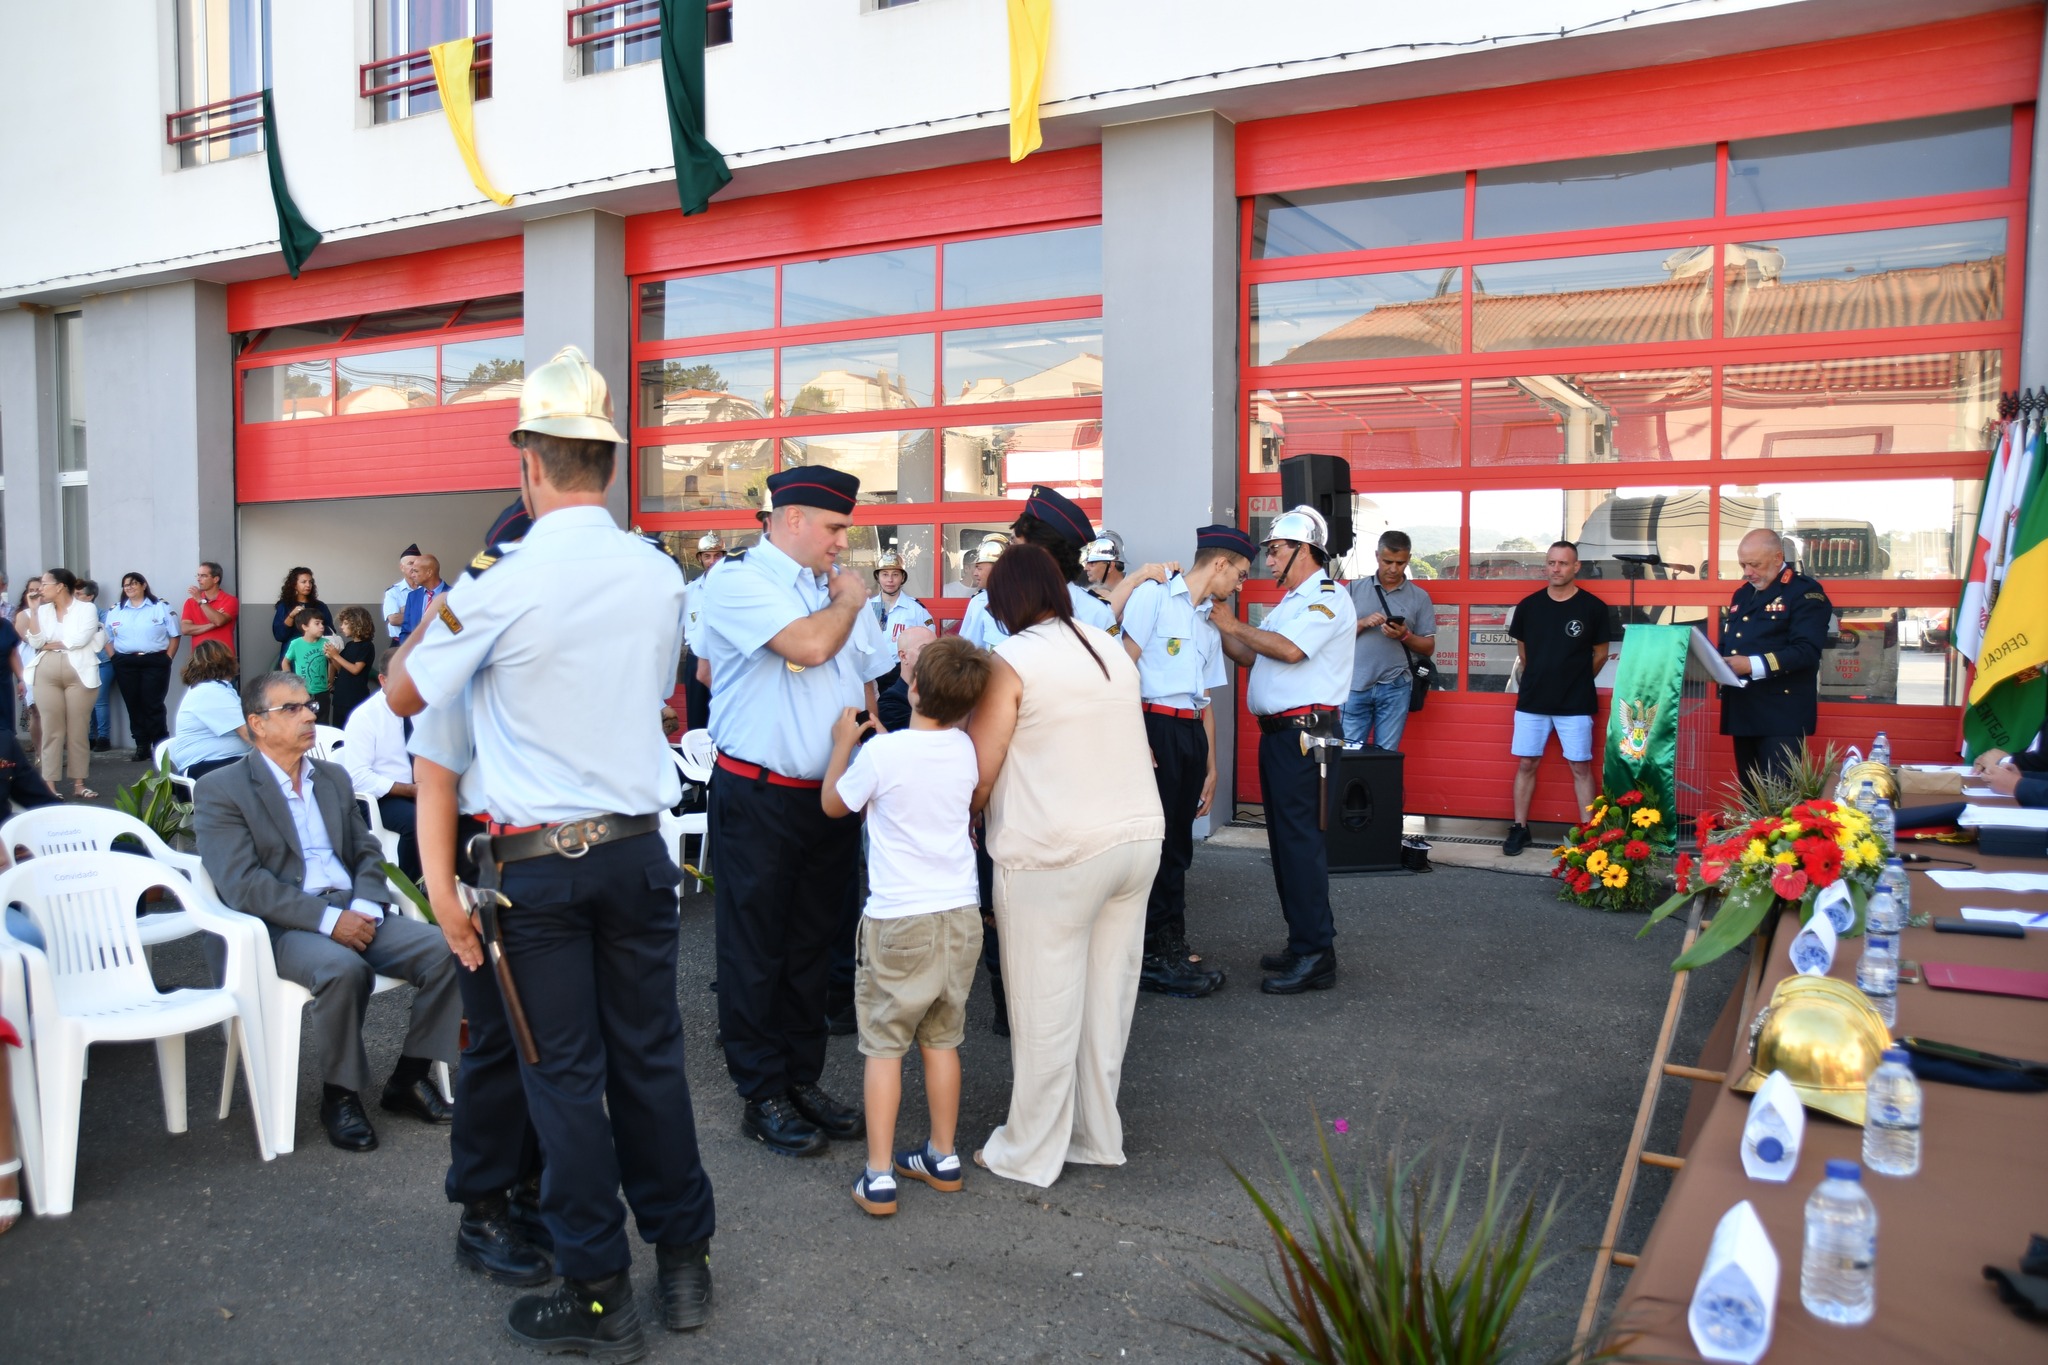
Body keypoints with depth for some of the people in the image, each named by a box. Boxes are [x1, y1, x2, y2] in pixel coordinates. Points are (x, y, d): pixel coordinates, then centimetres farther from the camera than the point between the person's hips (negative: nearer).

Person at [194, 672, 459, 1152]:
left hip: (352, 912, 6)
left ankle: (409, 1078, -2)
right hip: (281, 927, -5)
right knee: (343, 968, -36)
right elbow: (243, 884, -11)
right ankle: (340, 1094, -12)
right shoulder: (220, 789, 0)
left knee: (443, 950, -17)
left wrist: (364, 907, -5)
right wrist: (328, 918, -19)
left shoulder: (334, 777, 19)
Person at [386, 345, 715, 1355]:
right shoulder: (660, 576, -1)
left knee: (562, 1072, 7)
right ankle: (683, 1262, 27)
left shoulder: (503, 583, -15)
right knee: (649, 1054, 14)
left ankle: (598, 1297, 18)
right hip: (639, 845, 4)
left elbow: (404, 693, -1)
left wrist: (436, 615, 17)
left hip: (538, 859, -4)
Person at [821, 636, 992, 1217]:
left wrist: (844, 743, 14)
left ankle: (879, 1177, 6)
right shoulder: (965, 750, 1)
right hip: (961, 914, 5)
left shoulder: (881, 753, -15)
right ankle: (942, 1158, 26)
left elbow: (834, 803, 3)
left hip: (898, 920, -5)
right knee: (941, 1040, 16)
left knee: (884, 1046, 4)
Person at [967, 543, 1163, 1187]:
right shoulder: (1111, 649, 11)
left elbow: (979, 773, -9)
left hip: (1056, 854, -7)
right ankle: (1097, 1136, 28)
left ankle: (1031, 1153, 16)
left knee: (1044, 1007, 4)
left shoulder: (1012, 659, -9)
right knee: (1107, 995, 15)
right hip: (1139, 837, 7)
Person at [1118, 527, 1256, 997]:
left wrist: (1210, 767, 20)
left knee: (1177, 846, 11)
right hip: (1154, 728, -8)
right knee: (1155, 843, -3)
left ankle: (1169, 950, 21)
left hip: (1191, 735, 8)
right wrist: (1135, 740, -18)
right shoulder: (1153, 594, -4)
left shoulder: (1210, 622, 21)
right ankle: (1156, 958, 6)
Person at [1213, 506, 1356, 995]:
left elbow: (1289, 648, -23)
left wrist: (1235, 626, -11)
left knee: (1300, 839, -10)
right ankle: (1302, 942, 21)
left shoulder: (1327, 597, -8)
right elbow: (1250, 656, 21)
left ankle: (1315, 956, -7)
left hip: (1303, 730, -10)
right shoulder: (1290, 602, 23)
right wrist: (1218, 625, 9)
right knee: (1284, 838, 13)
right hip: (1278, 732, 10)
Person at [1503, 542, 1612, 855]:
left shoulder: (1592, 607, -6)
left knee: (1581, 767, 2)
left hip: (1575, 703, -2)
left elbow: (1600, 654, 5)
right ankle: (1519, 829, 15)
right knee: (1526, 764, 6)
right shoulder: (1529, 605, 1)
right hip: (1532, 700, 2)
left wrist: (1577, 683, 11)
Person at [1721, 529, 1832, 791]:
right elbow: (1728, 643, 26)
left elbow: (1807, 651, -17)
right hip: (1743, 712, 8)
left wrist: (1754, 665, -25)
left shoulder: (1805, 592, -6)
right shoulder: (1743, 593, 20)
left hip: (1780, 715, -8)